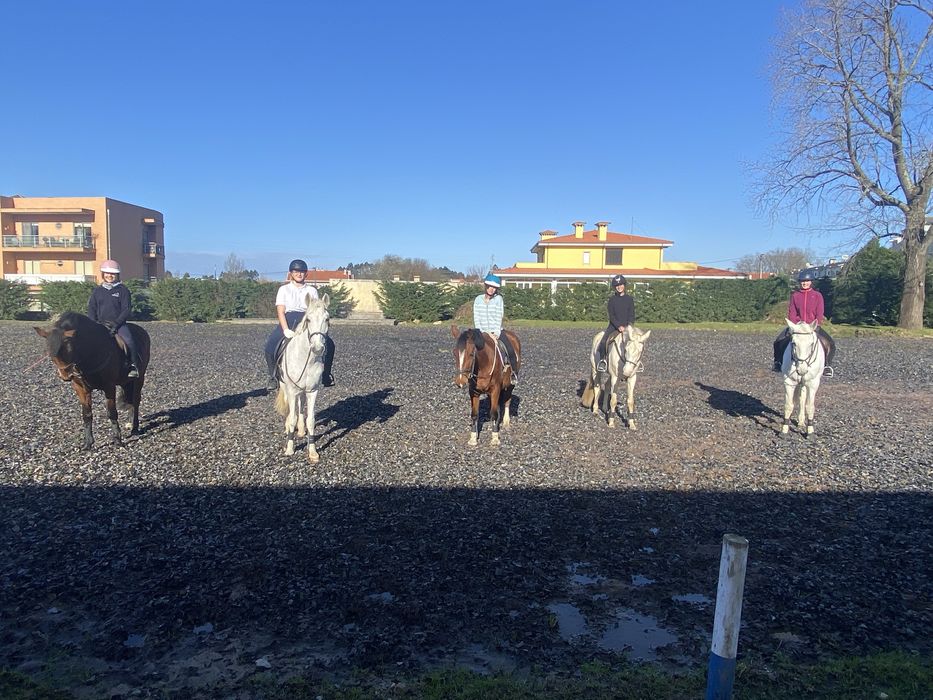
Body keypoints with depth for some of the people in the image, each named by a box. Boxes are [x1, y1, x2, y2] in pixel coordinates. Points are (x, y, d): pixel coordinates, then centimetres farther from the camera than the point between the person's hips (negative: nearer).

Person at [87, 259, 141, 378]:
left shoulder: (122, 290, 4)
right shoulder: (97, 290, 14)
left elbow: (126, 310, -3)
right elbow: (91, 308, 11)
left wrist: (116, 323, -16)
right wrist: (94, 323, -6)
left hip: (118, 323, -3)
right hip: (100, 324, 3)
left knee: (129, 341, -27)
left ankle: (133, 366, -20)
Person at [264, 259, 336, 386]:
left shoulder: (312, 290, 15)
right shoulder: (284, 289, 10)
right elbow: (280, 311, -1)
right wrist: (286, 330, -18)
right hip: (288, 321, -1)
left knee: (328, 344, -22)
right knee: (271, 344, -27)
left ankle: (326, 376, -7)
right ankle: (274, 376, -6)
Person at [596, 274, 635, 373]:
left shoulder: (629, 299, 7)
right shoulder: (612, 299, 4)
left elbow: (632, 315, 5)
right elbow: (611, 316, -3)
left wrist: (630, 326, -14)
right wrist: (619, 326, -17)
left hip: (626, 326, 1)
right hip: (614, 326, -1)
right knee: (604, 341, -23)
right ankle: (602, 361, -7)